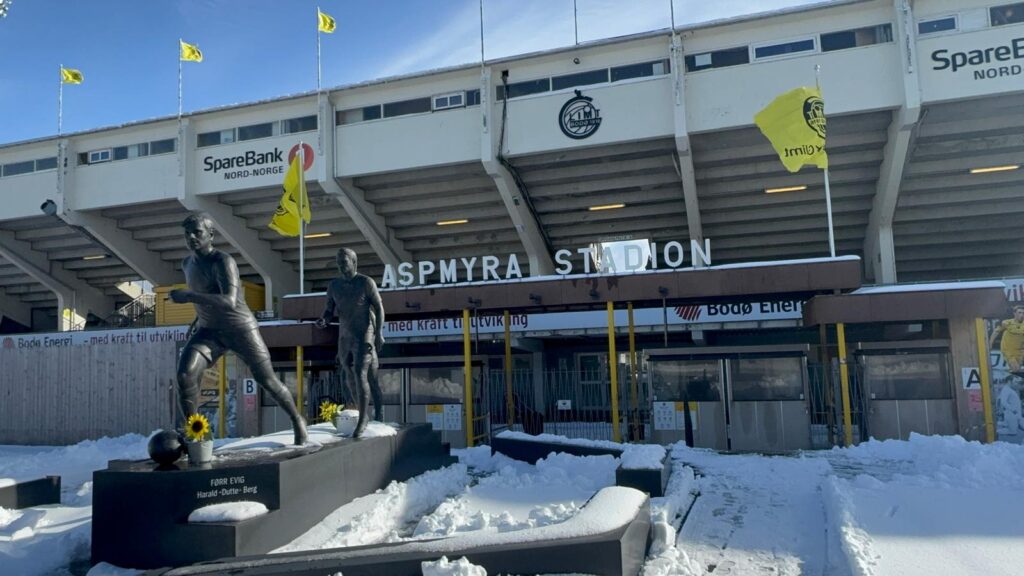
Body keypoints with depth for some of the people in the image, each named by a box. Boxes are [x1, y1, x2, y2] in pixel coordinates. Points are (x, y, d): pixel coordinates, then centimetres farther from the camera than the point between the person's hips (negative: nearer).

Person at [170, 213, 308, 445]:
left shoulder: (224, 261, -22)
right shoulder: (187, 264, 4)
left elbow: (230, 302, -36)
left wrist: (188, 297, -40)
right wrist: (199, 319, 18)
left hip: (241, 329, -5)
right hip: (210, 331, 6)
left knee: (268, 380, 2)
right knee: (185, 374, -20)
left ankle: (297, 420, 26)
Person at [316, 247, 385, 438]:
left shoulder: (366, 282, -9)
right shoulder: (334, 285, 3)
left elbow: (379, 308, -7)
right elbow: (329, 311, 4)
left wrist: (379, 333, -15)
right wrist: (322, 321, -19)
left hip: (365, 335, -6)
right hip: (345, 338, 6)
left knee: (360, 375, -19)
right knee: (352, 379, 12)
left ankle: (362, 419, -11)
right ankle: (365, 414, 30)